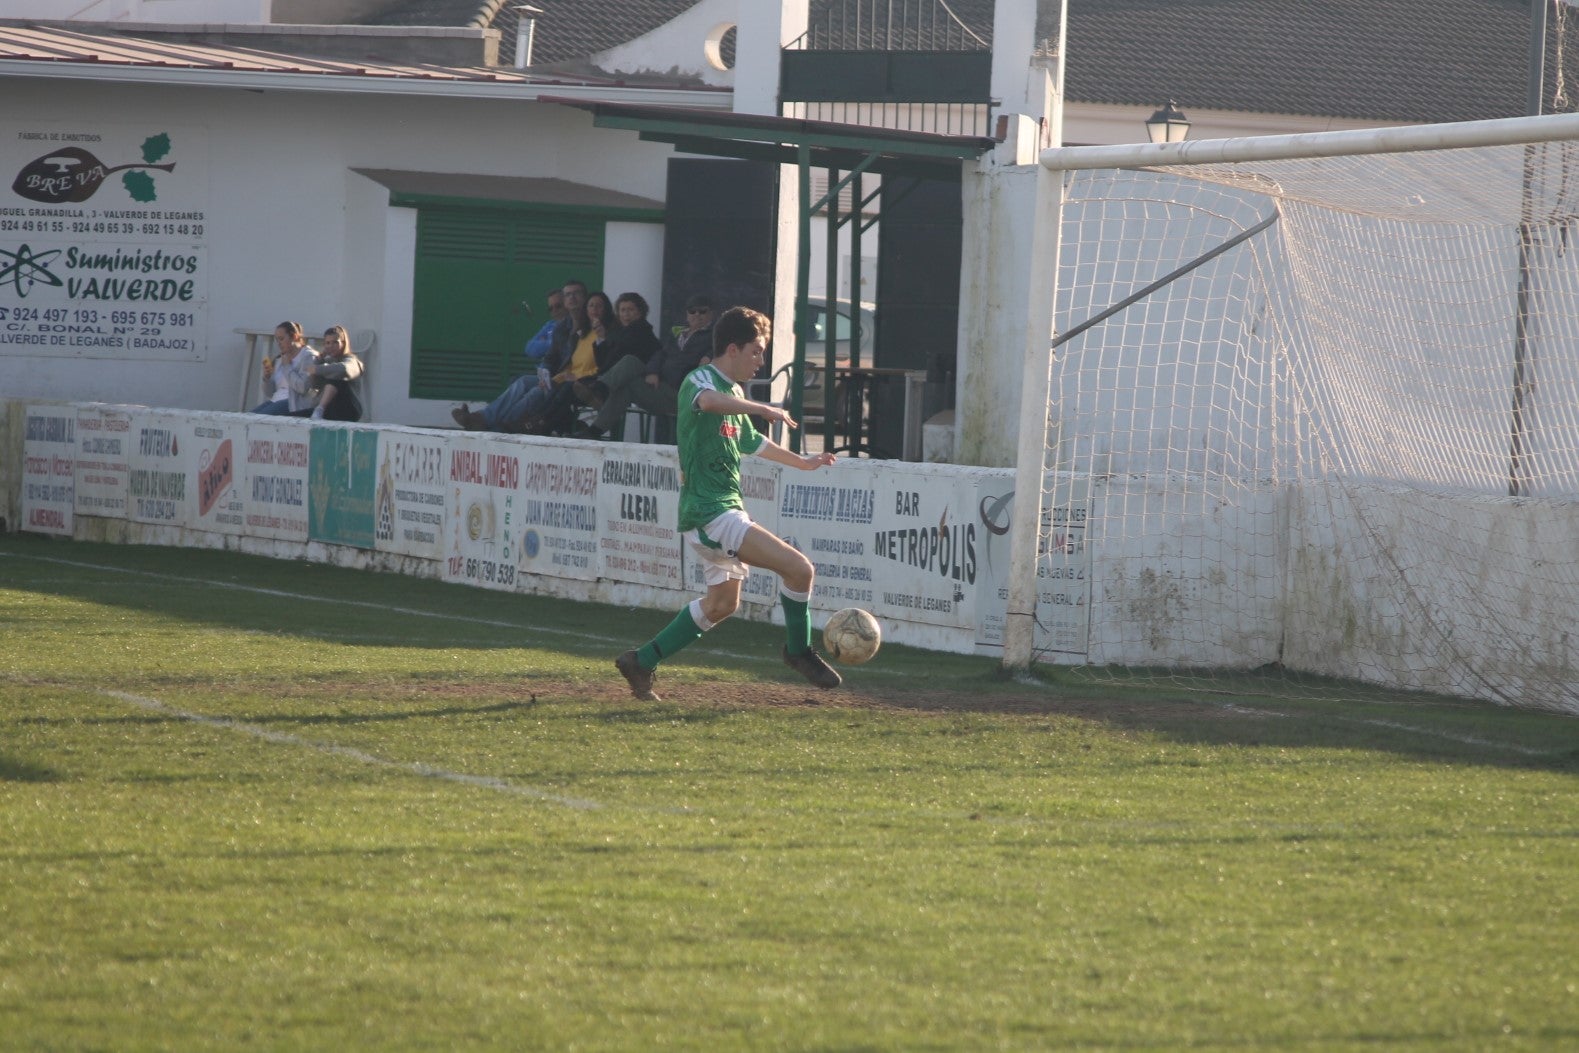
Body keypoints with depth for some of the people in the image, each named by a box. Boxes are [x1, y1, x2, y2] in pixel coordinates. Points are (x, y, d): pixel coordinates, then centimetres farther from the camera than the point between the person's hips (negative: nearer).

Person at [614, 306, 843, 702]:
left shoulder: (733, 393, 19)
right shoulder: (700, 380, -12)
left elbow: (751, 442, 36)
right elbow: (707, 401, -39)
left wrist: (802, 462, 44)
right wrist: (763, 409, -44)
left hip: (725, 508, 11)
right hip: (709, 511, -11)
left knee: (722, 602, 21)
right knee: (799, 568, -17)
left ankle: (641, 662, 24)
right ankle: (799, 651, 3)